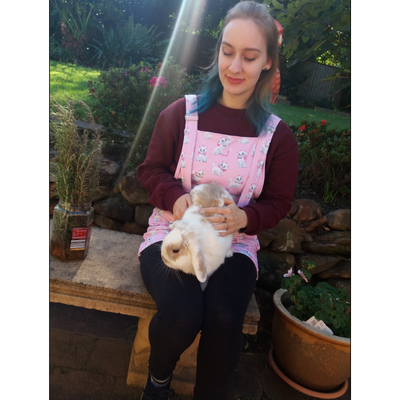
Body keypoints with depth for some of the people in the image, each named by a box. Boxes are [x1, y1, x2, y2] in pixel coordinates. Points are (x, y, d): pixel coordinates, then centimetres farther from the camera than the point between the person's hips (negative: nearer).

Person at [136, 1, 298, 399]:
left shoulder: (277, 134, 1)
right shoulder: (181, 113, -2)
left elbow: (278, 202, 6)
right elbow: (150, 169, 5)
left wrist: (244, 217, -17)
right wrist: (175, 197, -18)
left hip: (234, 242, 1)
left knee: (224, 319, -27)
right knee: (181, 314, -26)